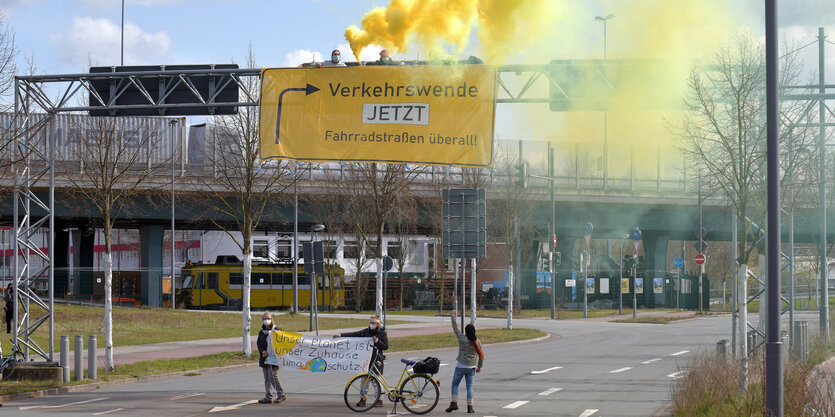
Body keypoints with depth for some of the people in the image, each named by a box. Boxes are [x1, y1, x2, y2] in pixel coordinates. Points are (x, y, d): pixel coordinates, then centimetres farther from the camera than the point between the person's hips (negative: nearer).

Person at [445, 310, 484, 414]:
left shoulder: (462, 339, -10)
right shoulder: (477, 342, -1)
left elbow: (455, 328, 2)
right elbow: (481, 355, 6)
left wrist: (453, 317, 14)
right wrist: (479, 366, 19)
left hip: (461, 366, -3)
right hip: (471, 367, 3)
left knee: (455, 384, 11)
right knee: (469, 387, 6)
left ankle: (453, 403, 2)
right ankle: (470, 407, 0)